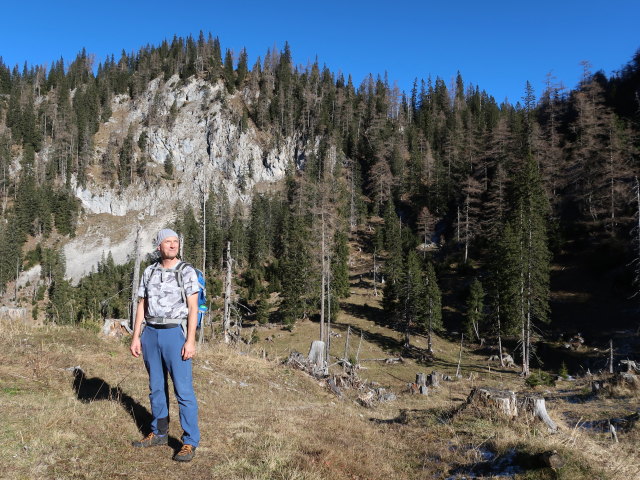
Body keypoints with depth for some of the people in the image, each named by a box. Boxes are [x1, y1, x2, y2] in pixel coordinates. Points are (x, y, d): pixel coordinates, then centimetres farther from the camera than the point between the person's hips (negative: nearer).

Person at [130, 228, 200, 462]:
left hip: (175, 333, -5)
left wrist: (190, 340, -15)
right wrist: (135, 337, 5)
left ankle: (190, 442, 3)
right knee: (156, 387, 14)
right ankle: (159, 433, 29)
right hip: (151, 334, 5)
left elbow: (193, 308, -9)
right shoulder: (149, 272, 8)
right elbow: (141, 306, 11)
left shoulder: (187, 272, -5)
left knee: (183, 389, -5)